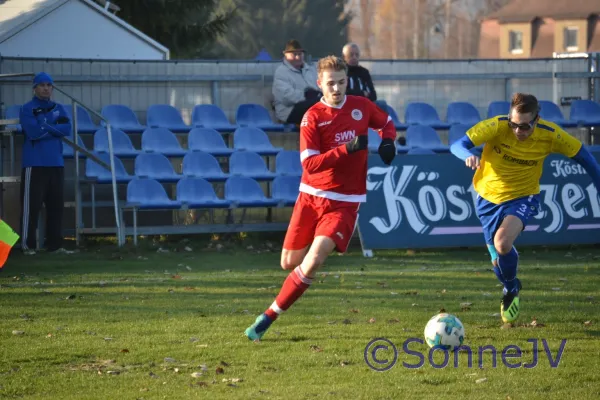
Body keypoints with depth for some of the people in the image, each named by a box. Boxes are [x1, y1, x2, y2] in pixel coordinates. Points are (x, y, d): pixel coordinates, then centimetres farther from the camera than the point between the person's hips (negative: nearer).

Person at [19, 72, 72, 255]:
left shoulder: (59, 108, 13)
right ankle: (28, 245, -4)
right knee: (32, 204, -7)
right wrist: (55, 128, -6)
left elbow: (67, 129, -3)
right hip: (35, 164, -5)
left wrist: (45, 127, -10)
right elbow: (33, 132, -17)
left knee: (56, 205, 6)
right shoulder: (27, 109, -3)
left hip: (56, 164, 5)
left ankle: (55, 244, 12)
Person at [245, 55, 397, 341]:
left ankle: (269, 317, -9)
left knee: (313, 261, -17)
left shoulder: (361, 106, 2)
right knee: (290, 262, 7)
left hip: (344, 201, 0)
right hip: (312, 196, 0)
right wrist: (346, 149, -28)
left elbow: (386, 123, 24)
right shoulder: (313, 117, -8)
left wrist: (388, 142, 1)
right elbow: (309, 164, -18)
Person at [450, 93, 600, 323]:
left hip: (523, 198, -2)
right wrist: (469, 156, -53)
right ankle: (510, 288, 45)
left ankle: (511, 289, 0)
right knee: (498, 260, 9)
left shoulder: (550, 135, -19)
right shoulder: (496, 126, -24)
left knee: (502, 243, -29)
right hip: (489, 197, 2)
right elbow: (458, 145, -30)